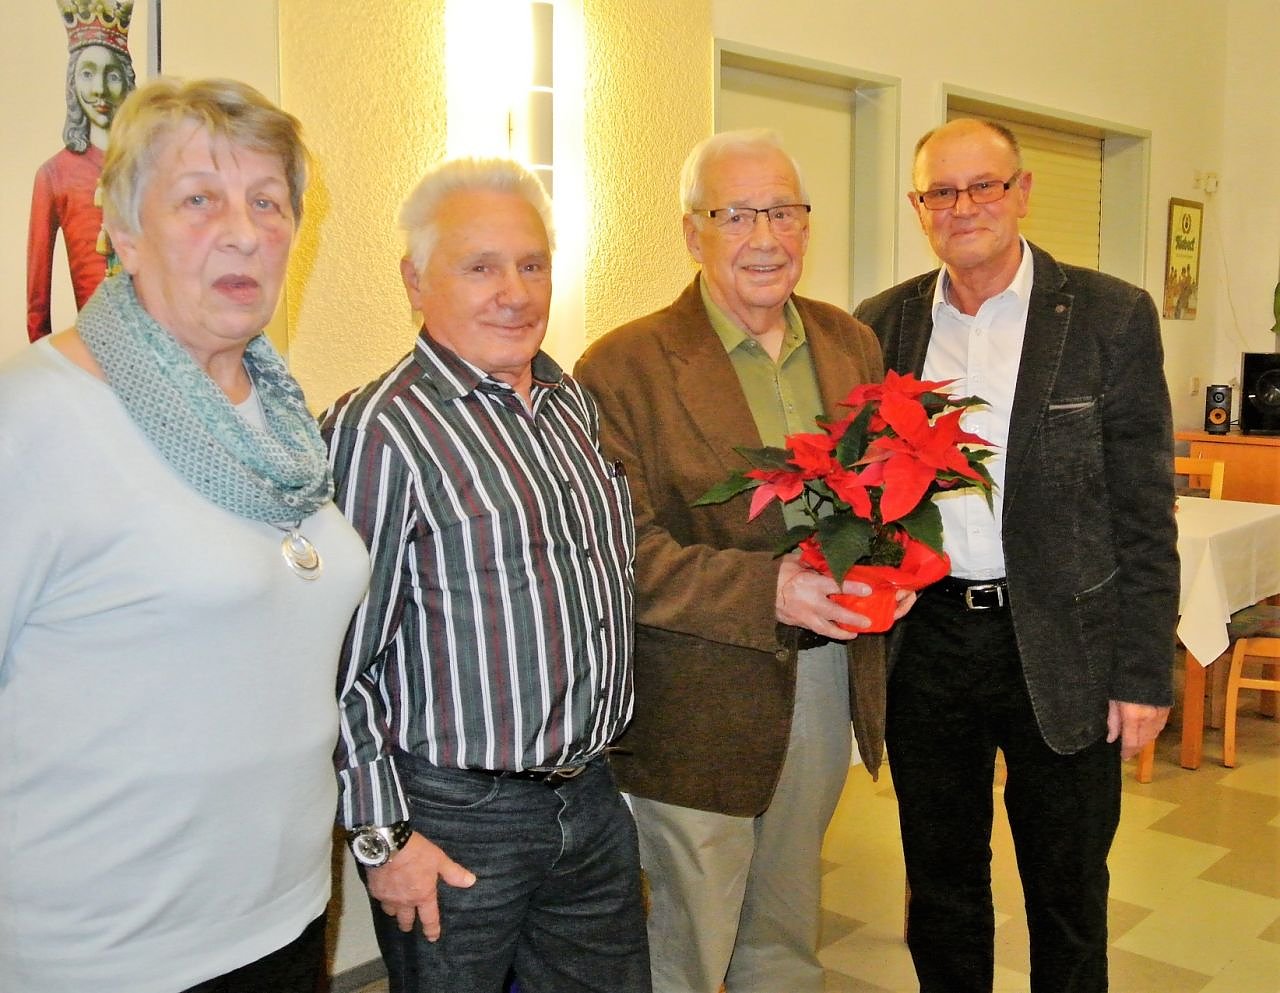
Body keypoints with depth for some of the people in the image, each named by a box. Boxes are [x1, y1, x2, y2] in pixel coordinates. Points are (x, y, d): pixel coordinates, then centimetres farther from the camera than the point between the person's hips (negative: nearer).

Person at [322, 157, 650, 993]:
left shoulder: (575, 403, 6)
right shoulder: (378, 430, -17)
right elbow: (340, 659, -16)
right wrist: (382, 833, -13)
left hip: (594, 800, 7)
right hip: (455, 821, -6)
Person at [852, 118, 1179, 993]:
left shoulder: (1111, 318, -5)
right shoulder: (883, 324, 4)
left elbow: (1145, 513, -5)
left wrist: (1144, 674, -7)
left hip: (1062, 649, -2)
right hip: (923, 639, 3)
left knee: (1068, 896, 15)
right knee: (940, 885, 18)